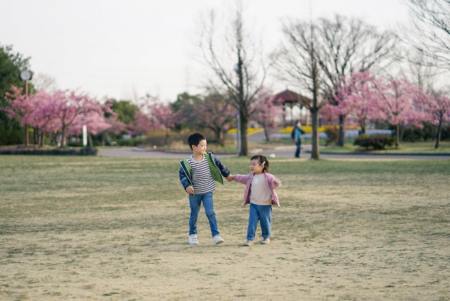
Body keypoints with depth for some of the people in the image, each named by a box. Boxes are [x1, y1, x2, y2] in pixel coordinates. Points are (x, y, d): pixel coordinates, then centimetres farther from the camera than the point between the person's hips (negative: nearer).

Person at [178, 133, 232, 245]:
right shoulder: (188, 163, -15)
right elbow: (182, 175, -12)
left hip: (207, 192, 1)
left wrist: (227, 175, 21)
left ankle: (216, 235, -6)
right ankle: (192, 235, 29)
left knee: (210, 213, -9)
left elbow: (219, 165, 12)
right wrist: (187, 186, -27)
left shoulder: (210, 158, -4)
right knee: (194, 214, 12)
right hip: (194, 193, -1)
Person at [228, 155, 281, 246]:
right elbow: (243, 178, 24)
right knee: (252, 222, -2)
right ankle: (250, 239, 0)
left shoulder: (267, 177, -16)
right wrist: (234, 177, 34)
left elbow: (277, 183, -22)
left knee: (265, 222, 10)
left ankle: (266, 237, 29)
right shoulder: (251, 177, 5)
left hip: (265, 205, -4)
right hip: (253, 204, 4)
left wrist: (276, 183, -44)